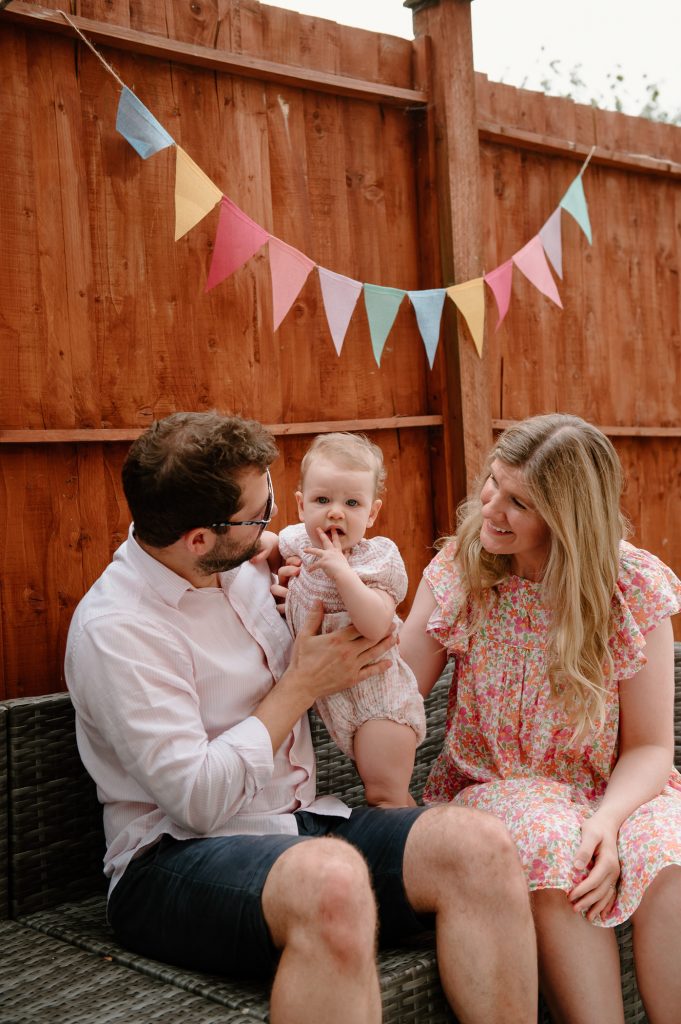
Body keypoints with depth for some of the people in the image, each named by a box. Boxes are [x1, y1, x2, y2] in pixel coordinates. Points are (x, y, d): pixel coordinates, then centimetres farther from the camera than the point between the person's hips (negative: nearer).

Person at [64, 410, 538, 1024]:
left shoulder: (246, 568, 10)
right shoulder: (114, 629, -13)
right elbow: (199, 799, -19)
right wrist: (302, 685, -9)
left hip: (303, 824, 7)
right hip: (178, 859, -7)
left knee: (481, 844, -21)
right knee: (333, 879, -41)